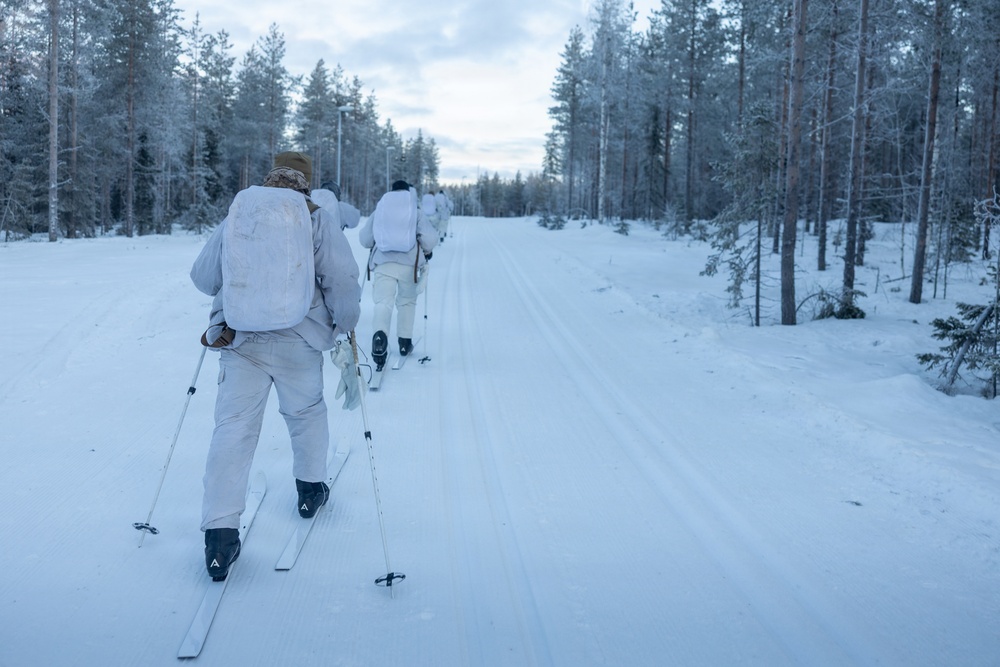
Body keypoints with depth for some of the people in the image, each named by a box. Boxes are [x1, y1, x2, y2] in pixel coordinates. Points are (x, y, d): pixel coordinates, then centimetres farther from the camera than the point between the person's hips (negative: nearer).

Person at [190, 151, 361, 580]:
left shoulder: (233, 219, 6)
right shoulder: (318, 221, -2)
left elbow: (202, 278, 11)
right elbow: (342, 279, -10)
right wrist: (345, 324, 6)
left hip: (239, 340, 1)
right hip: (299, 340, -1)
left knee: (233, 427, 1)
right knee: (306, 412, 22)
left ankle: (220, 532, -4)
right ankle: (310, 489, 39)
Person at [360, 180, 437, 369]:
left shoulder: (378, 211, 9)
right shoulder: (416, 213, 5)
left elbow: (364, 238, 9)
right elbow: (430, 238, -4)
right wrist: (427, 252, 17)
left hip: (383, 262, 0)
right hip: (409, 263, 0)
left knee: (383, 302, -8)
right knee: (407, 301, 20)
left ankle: (380, 334, -35)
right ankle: (405, 341, 24)